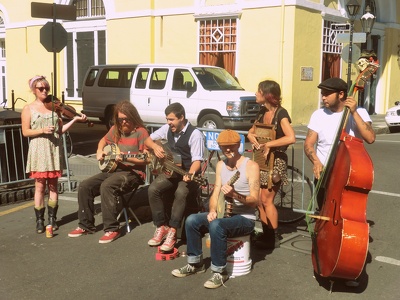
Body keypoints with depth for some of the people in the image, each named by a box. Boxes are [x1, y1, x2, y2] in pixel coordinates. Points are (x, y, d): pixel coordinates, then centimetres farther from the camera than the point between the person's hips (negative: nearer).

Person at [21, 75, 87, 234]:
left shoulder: (54, 107, 10)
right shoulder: (28, 109, 2)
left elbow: (60, 130, 8)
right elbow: (25, 132, -5)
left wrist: (74, 120, -4)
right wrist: (43, 130, -19)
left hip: (54, 150, 3)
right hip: (38, 151, -3)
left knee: (53, 185, 6)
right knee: (40, 186, -1)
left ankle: (52, 218, 15)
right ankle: (39, 220, 7)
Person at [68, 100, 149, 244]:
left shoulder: (141, 132, -12)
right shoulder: (116, 129, 9)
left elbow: (147, 159, -16)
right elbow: (104, 140, 29)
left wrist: (125, 158, -24)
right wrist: (99, 151, 8)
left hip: (133, 172, -8)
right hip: (113, 169, 8)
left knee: (106, 186, -34)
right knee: (84, 186, -6)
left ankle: (112, 229, -26)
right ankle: (86, 225, 5)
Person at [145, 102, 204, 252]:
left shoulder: (195, 134, -17)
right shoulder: (167, 128, 2)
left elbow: (197, 160, -21)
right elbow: (148, 140, 14)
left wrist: (189, 175, -40)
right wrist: (155, 147, -9)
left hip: (188, 172, -5)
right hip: (171, 170, 5)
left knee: (181, 192, -35)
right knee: (153, 189, -20)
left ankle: (172, 231, -27)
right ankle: (161, 226, -9)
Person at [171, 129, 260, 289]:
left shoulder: (251, 166, -13)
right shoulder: (221, 165, 8)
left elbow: (254, 201, -17)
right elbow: (215, 193, 5)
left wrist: (235, 195, -34)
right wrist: (212, 210, -14)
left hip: (245, 218, -7)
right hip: (225, 213, 7)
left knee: (216, 226, -34)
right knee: (192, 220, -11)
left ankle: (220, 272, -19)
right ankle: (195, 263, 5)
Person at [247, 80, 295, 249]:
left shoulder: (281, 113, -14)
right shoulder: (262, 112, 9)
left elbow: (291, 138, -27)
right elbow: (251, 133, 19)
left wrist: (268, 144, -22)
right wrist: (254, 140, -4)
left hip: (275, 161, -7)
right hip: (261, 160, 7)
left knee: (266, 200, -6)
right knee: (259, 200, 6)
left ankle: (274, 238, 7)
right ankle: (266, 235, 17)